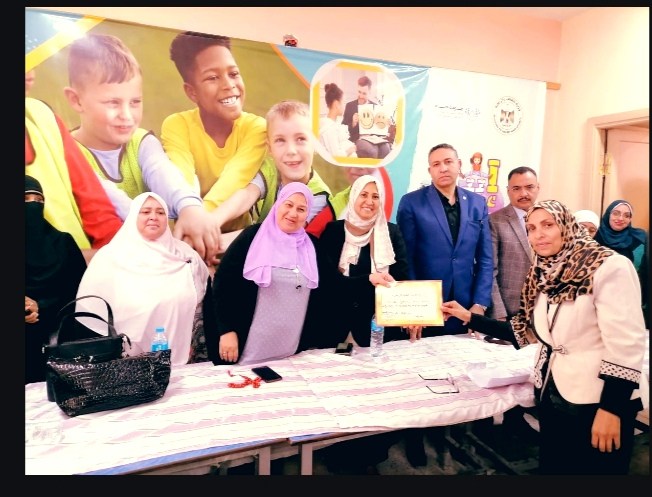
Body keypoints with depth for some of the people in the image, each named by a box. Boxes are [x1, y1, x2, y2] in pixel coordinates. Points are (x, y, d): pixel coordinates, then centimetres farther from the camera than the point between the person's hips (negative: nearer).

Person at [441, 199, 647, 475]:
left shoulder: (609, 267, -17)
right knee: (552, 467, 19)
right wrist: (469, 317, 4)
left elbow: (626, 345, -18)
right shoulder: (542, 274, 4)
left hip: (597, 401, -6)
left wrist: (611, 409, -19)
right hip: (551, 393, 6)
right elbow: (525, 331, 8)